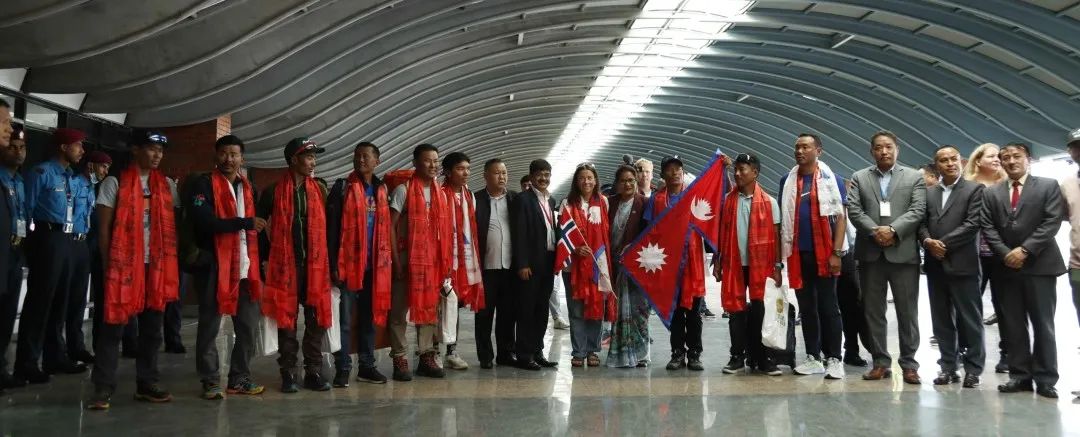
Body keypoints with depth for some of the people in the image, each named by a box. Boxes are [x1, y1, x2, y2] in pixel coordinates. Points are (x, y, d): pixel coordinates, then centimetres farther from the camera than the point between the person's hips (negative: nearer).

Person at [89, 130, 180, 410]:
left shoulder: (167, 186, 11)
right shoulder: (115, 183, 1)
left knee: (152, 328, 8)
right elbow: (104, 228, -1)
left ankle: (146, 384, 16)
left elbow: (172, 226, 10)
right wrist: (108, 265, -6)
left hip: (157, 266, 4)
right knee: (114, 326, -3)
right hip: (124, 264, -4)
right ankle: (103, 387, 2)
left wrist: (172, 264, 2)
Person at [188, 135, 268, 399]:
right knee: (209, 326, 2)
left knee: (249, 326, 7)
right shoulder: (203, 184, -3)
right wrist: (244, 223, -17)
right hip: (214, 266, -5)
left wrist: (260, 263, 13)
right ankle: (210, 382, 12)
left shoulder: (248, 188, 16)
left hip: (246, 268, 6)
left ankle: (240, 379, 19)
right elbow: (203, 221, -17)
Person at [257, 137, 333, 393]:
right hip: (285, 265, -2)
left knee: (316, 318, 3)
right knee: (286, 318, 3)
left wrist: (328, 259, 6)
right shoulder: (273, 192, 0)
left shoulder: (319, 190, 8)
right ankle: (288, 374, 13)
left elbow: (326, 225, 11)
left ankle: (313, 372, 13)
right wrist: (268, 255, 4)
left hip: (315, 264, 2)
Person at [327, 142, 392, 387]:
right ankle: (342, 369, 8)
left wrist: (385, 260, 6)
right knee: (344, 319, 0)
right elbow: (331, 227, -6)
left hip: (374, 265, 4)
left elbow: (386, 228, 13)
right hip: (348, 263, -4)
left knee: (369, 318, 11)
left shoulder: (382, 191, 12)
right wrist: (333, 263, -12)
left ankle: (366, 366, 20)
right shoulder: (342, 188, -1)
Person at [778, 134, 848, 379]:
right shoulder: (787, 182, 8)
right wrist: (781, 254, 5)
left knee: (828, 306, 1)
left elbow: (841, 217, -4)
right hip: (798, 253, 3)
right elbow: (783, 220, 11)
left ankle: (834, 359, 7)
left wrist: (836, 253, -12)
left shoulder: (831, 179, -1)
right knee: (806, 307, 9)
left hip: (824, 253, -3)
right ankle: (813, 358, 17)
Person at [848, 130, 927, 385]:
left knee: (907, 312, 2)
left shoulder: (914, 178, 8)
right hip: (870, 254, 2)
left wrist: (893, 230, -16)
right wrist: (875, 231, -14)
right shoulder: (859, 178, 11)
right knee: (873, 312, 5)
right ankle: (880, 362, 14)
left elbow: (917, 211, -3)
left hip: (903, 253, -1)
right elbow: (854, 210, 0)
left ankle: (909, 364, 10)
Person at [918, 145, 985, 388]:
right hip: (936, 265, 5)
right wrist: (927, 241, -11)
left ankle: (973, 369, 9)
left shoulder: (974, 189, 0)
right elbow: (921, 223, 9)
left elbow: (973, 224, -10)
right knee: (942, 320, 9)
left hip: (962, 264, -5)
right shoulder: (928, 192, 15)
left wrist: (944, 243, -14)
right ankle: (948, 366, 16)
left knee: (969, 319, 0)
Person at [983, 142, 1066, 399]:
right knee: (1013, 325, 4)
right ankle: (1020, 375, 10)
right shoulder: (991, 193, 13)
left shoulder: (1048, 186, 4)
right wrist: (1005, 253, -10)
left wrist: (1025, 250, -14)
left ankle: (1045, 379, 7)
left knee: (1043, 324, 0)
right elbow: (988, 227, 5)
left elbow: (1052, 222, -7)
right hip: (1007, 266, 3)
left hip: (1040, 264, -3)